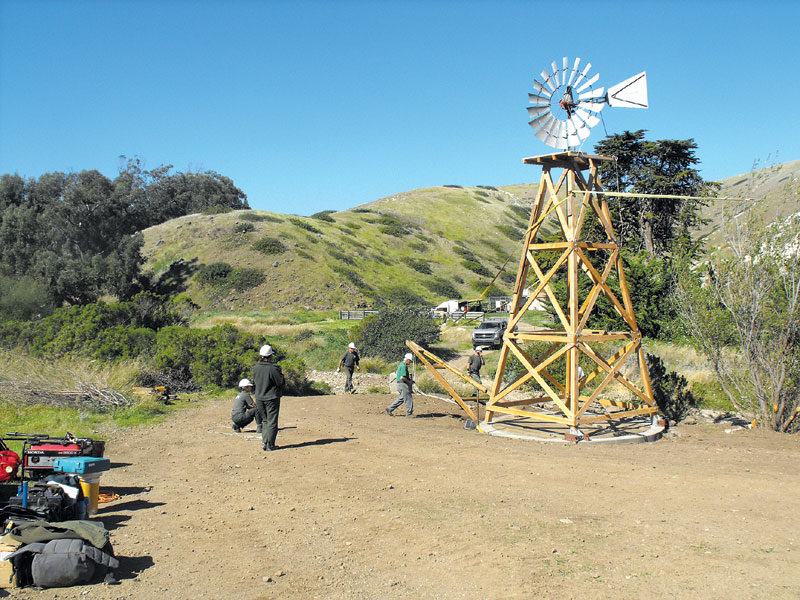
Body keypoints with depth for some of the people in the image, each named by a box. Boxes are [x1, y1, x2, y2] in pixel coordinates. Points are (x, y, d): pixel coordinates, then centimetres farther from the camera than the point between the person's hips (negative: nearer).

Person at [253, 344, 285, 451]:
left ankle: (264, 442, 17)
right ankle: (270, 445, 3)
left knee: (265, 420, 20)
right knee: (272, 421, 2)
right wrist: (281, 374, 4)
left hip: (259, 398, 6)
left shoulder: (256, 368, -1)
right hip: (271, 398, -6)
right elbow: (281, 382, -15)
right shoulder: (273, 368, -19)